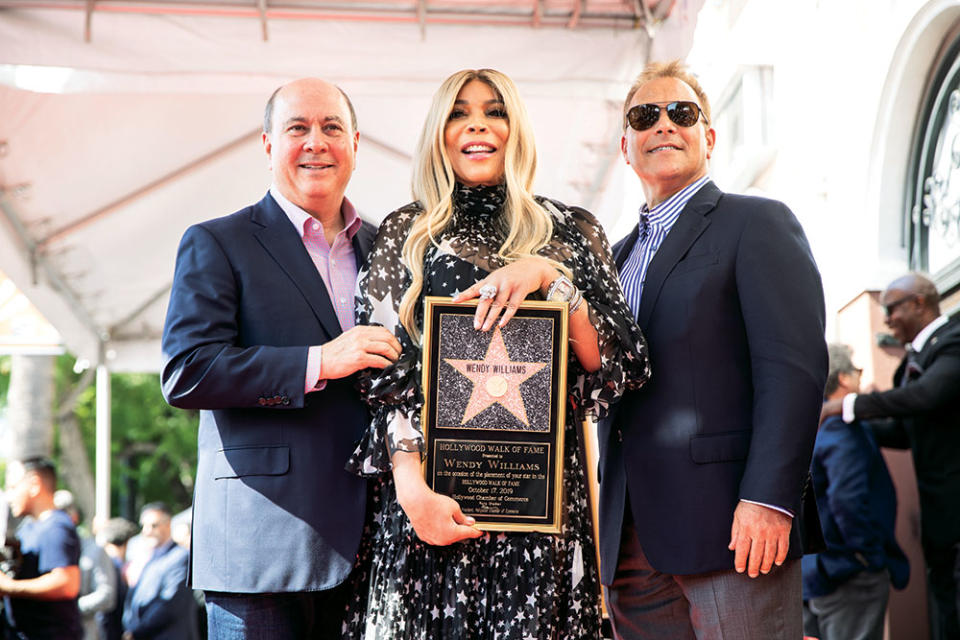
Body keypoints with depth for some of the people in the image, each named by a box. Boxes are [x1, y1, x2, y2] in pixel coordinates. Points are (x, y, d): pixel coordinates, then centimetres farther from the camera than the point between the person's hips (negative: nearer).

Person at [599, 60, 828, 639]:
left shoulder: (758, 223, 1)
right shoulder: (619, 255, 23)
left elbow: (794, 366, -10)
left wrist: (768, 499, -18)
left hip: (731, 525, -6)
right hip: (633, 537, 6)